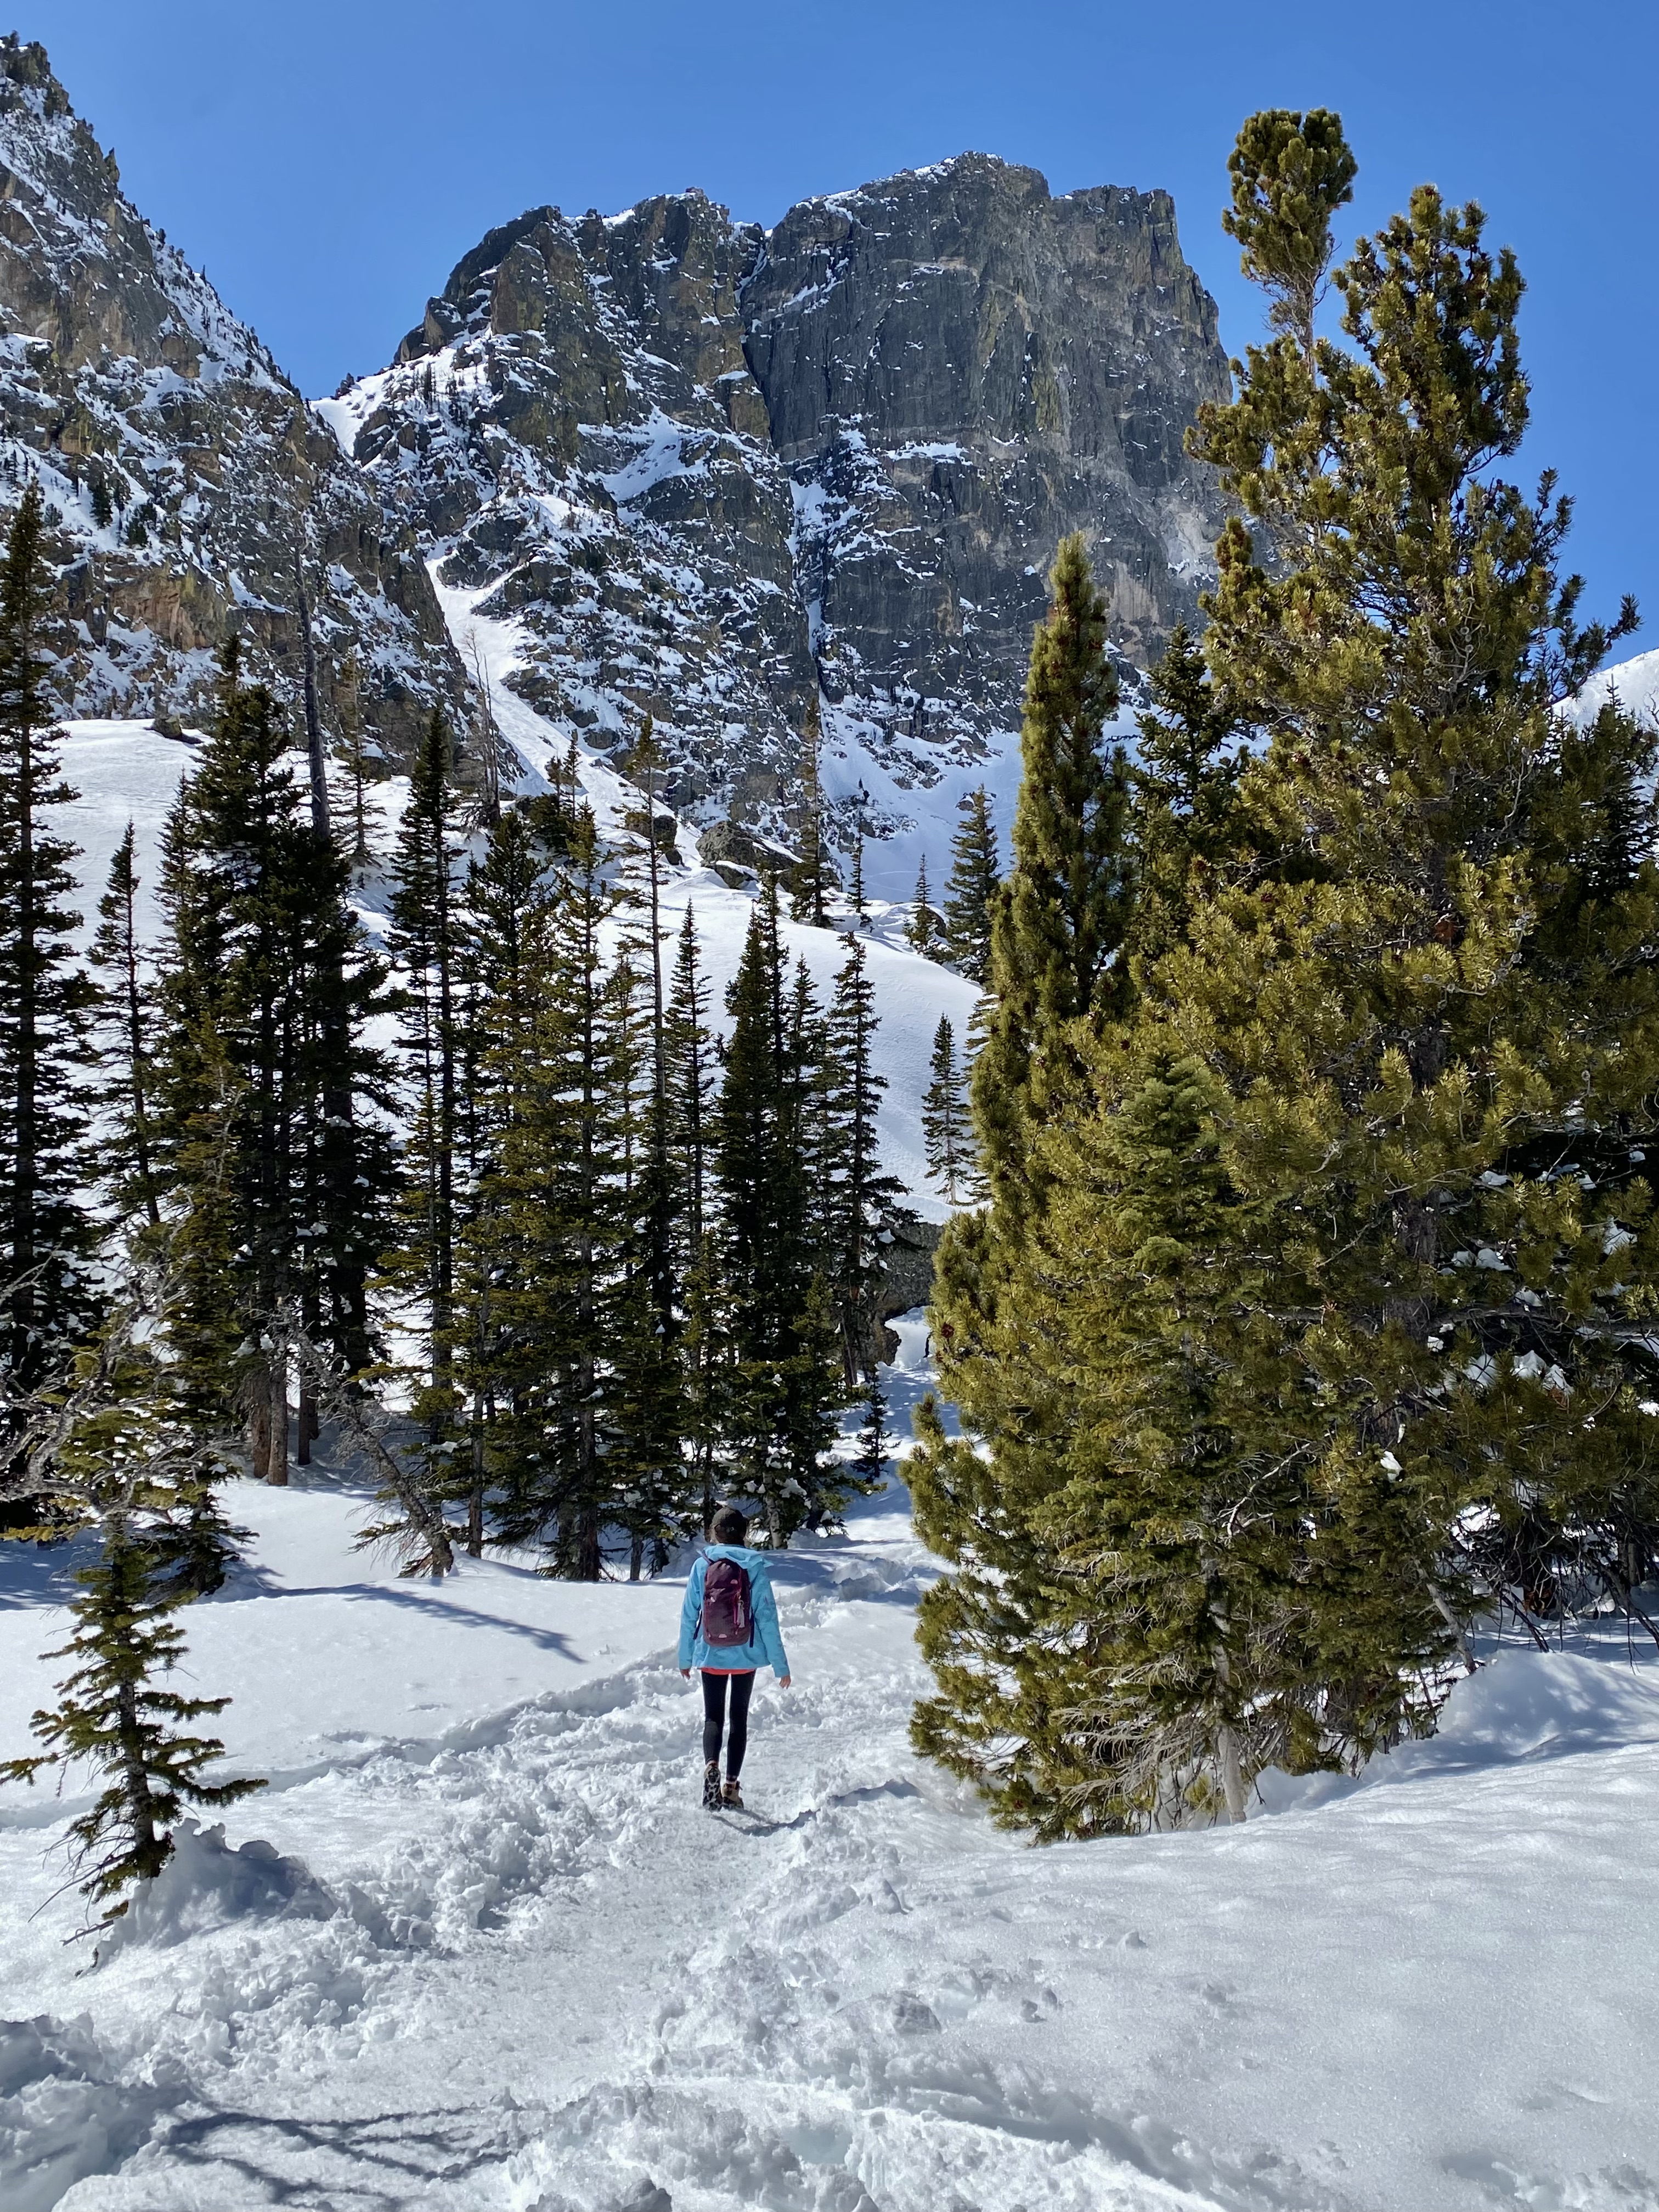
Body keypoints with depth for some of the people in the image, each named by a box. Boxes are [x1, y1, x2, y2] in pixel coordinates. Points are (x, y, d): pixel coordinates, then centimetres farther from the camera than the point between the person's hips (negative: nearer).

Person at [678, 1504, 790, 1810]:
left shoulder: (702, 1566, -6)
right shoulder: (755, 1567, -8)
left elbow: (689, 1615, -1)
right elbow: (767, 1618, -7)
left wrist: (685, 1658, 12)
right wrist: (780, 1665, -1)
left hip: (710, 1656, 0)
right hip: (746, 1657, 0)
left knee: (713, 1716, 9)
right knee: (739, 1717, 14)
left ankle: (711, 1766, -18)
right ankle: (731, 1785, 14)